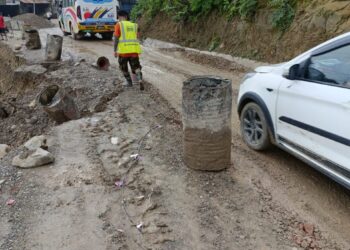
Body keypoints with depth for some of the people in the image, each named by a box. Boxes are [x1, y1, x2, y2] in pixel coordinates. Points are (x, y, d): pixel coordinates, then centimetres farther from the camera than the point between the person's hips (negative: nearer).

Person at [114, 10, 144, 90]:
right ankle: (140, 81, -21)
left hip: (123, 50, -3)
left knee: (124, 67, 17)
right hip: (134, 50, 3)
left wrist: (115, 50, -4)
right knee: (136, 67, 3)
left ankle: (129, 83, 23)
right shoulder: (134, 25, 15)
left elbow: (116, 38, -6)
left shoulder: (119, 25, 2)